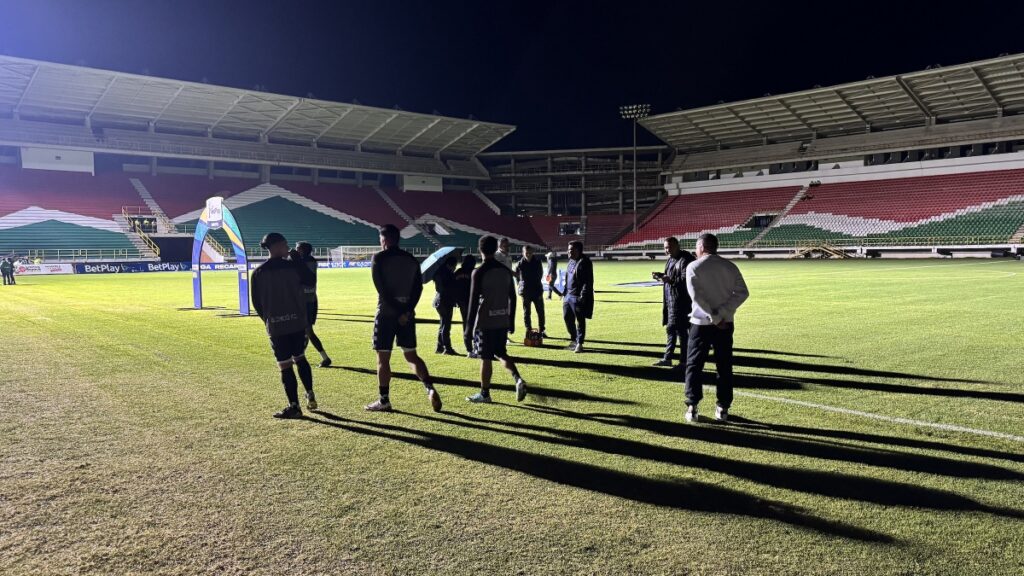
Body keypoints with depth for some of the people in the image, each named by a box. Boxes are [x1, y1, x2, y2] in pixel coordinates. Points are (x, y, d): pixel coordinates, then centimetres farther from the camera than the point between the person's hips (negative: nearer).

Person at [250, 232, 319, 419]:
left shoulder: (258, 272, -3)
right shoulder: (293, 266, -6)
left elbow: (256, 302, 2)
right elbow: (311, 280, 10)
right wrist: (298, 259, 10)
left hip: (275, 326, -1)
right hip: (298, 322, 1)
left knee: (285, 366, 4)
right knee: (300, 358, 20)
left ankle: (294, 406, 7)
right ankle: (310, 395, 22)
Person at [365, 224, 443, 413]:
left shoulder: (379, 258, -5)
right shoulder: (411, 259, 10)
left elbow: (382, 289, -14)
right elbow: (418, 287, 1)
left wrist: (397, 311, -12)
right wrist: (407, 310, -7)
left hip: (386, 313, -5)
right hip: (407, 313, 5)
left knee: (383, 358, 4)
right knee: (411, 355, 13)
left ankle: (384, 401, 9)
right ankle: (430, 389, -2)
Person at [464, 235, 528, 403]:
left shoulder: (479, 272, -11)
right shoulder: (506, 271, 7)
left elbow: (474, 300, -13)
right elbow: (512, 297, 10)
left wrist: (469, 325, -7)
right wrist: (511, 322, 17)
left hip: (485, 321, -5)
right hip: (502, 321, 6)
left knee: (486, 358, 4)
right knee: (501, 353, 19)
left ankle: (484, 394, 13)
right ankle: (518, 380, -1)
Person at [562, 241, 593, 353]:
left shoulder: (584, 262, -14)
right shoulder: (571, 261, 14)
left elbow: (588, 281, -17)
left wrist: (583, 296, -21)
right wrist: (565, 292, 16)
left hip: (579, 297, -9)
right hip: (569, 296, 9)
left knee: (580, 320, -1)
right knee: (567, 318, 13)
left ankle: (579, 343, 7)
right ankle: (573, 339, 29)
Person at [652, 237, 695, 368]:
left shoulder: (685, 260, -14)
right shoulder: (670, 260, 15)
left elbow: (686, 279, -22)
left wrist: (671, 280, -33)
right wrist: (662, 276, 5)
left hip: (681, 302, -10)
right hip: (670, 300, 10)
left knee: (681, 330, -5)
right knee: (670, 329, 15)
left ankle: (684, 360, 3)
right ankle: (667, 358, 24)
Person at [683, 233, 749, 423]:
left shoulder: (694, 267, -4)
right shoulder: (730, 266, 6)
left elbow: (696, 295, -16)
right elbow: (742, 293, -5)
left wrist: (713, 316, -15)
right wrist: (722, 313, -11)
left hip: (701, 323, -3)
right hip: (725, 324, 3)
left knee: (694, 365, 7)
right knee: (724, 366, 11)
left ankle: (692, 407, 2)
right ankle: (723, 409, 12)